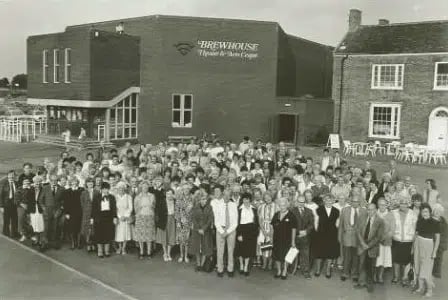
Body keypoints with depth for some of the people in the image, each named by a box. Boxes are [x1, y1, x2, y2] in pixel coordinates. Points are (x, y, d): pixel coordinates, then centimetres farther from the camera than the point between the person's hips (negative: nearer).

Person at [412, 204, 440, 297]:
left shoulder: (435, 223, -9)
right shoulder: (419, 221, 2)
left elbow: (437, 238, -7)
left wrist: (434, 251, -10)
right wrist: (413, 247, 10)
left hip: (428, 245, -4)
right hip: (418, 244, 4)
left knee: (426, 269, -2)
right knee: (418, 267, 10)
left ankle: (429, 289, 16)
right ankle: (421, 287, 24)